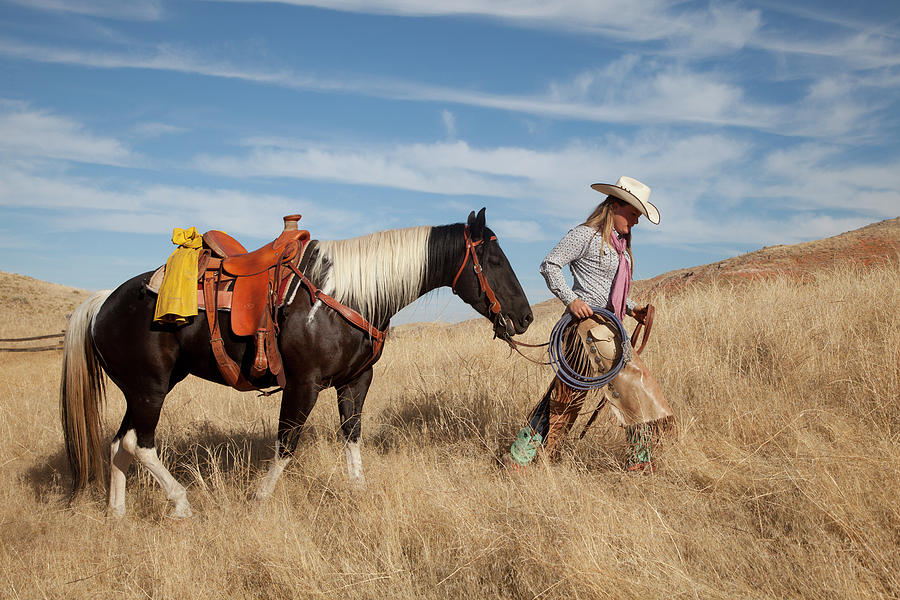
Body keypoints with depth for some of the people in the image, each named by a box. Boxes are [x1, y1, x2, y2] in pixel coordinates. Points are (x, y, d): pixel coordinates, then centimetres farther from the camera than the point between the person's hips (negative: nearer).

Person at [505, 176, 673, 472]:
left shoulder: (620, 244, 20)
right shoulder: (585, 235, -8)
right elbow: (549, 265, -11)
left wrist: (633, 309, 12)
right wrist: (571, 299, -21)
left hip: (609, 326, 9)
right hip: (588, 323, -9)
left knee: (566, 392, 9)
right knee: (633, 380, -7)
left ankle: (520, 455, 15)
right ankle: (640, 459, 7)